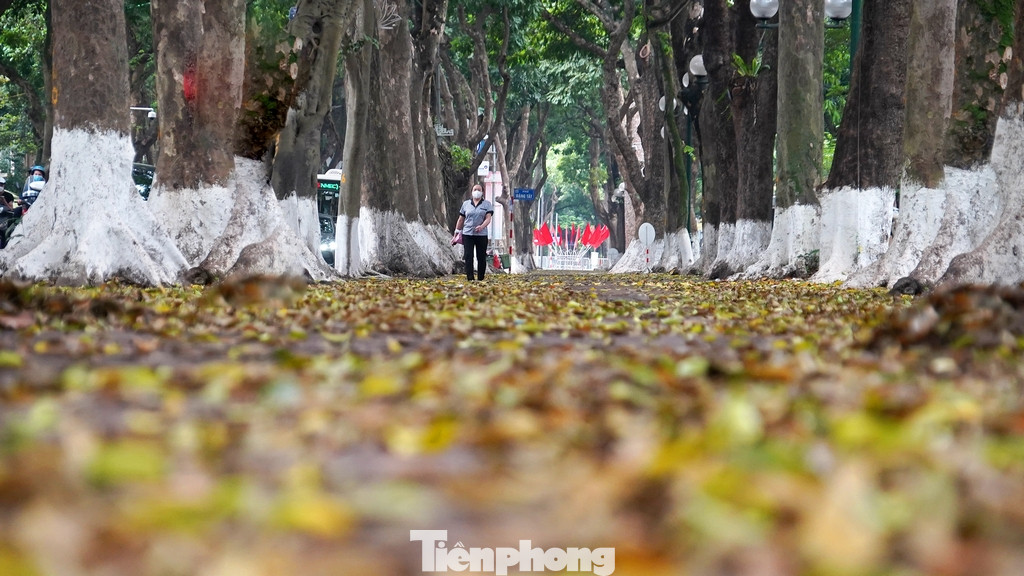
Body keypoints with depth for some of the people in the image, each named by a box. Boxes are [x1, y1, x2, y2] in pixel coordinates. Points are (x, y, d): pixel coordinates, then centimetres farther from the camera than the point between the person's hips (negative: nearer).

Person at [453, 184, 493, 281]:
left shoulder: (487, 204, 6)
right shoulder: (466, 204, 12)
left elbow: (488, 218, -5)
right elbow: (461, 220, 15)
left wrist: (482, 226, -25)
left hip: (481, 235, -1)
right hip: (467, 234, 1)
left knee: (481, 258, 1)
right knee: (468, 257, -8)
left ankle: (480, 279, 9)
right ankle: (469, 278, -10)